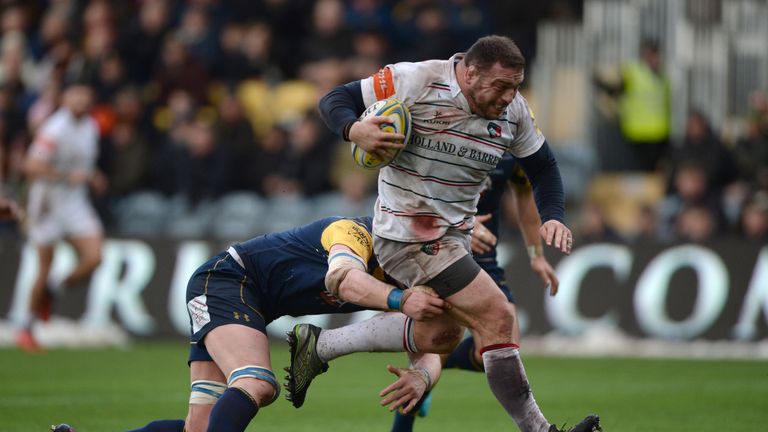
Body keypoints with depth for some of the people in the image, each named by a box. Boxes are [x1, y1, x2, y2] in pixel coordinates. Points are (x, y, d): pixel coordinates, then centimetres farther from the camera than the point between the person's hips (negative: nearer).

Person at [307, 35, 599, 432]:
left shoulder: (513, 110, -1)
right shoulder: (417, 81, -18)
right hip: (407, 234, -8)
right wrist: (353, 130, -32)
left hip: (454, 236, 8)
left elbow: (541, 165, 12)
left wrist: (552, 217, -5)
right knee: (497, 317, -17)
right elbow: (335, 100, -10)